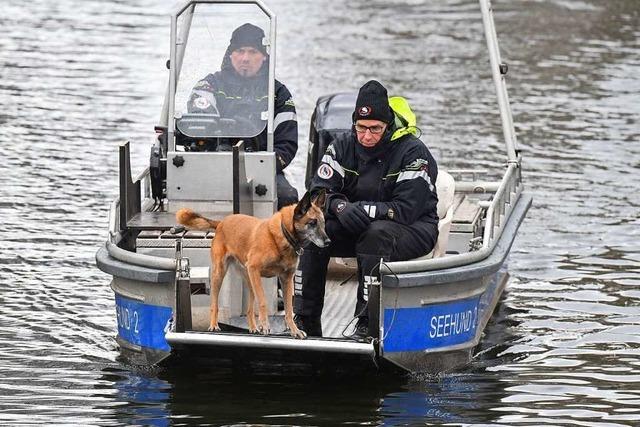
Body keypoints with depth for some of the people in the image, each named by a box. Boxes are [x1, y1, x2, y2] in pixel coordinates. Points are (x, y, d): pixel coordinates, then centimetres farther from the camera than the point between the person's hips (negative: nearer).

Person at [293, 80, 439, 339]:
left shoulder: (413, 153, -17)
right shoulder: (343, 146, -2)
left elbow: (406, 209, -24)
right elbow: (319, 192, -8)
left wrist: (363, 210, -35)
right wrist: (341, 207, -30)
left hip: (413, 229, -5)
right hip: (357, 229, 5)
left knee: (377, 234, -38)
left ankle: (368, 324, -36)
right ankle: (305, 319, -17)